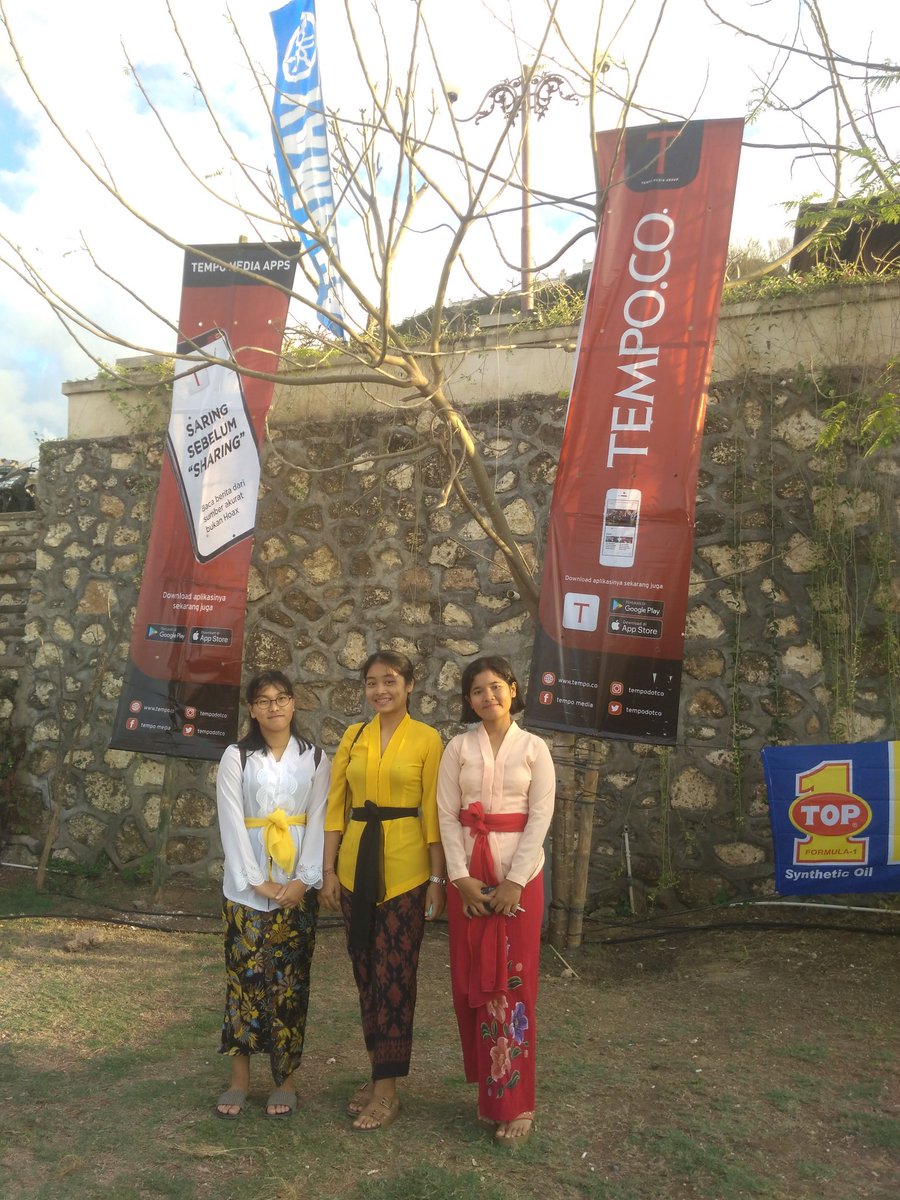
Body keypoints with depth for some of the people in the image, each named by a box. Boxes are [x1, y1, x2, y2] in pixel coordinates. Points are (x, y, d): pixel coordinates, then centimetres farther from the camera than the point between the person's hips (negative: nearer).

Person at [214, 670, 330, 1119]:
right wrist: (257, 881, -12)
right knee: (244, 976, 3)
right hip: (247, 886, -1)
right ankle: (239, 1077, 15)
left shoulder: (314, 758, 4)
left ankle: (286, 1077, 17)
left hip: (297, 888, 1)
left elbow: (318, 820, -1)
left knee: (290, 981, 6)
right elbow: (232, 822, -5)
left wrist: (304, 879, -11)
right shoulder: (236, 757, 0)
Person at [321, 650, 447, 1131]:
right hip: (356, 862, 4)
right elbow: (335, 805, 8)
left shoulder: (426, 739, -5)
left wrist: (437, 878, -6)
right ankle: (378, 1070, 27)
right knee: (365, 971, 12)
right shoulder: (353, 736, 7)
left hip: (404, 867, -4)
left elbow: (433, 812, -5)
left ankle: (387, 1087, 11)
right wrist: (328, 869, 4)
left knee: (394, 974, 0)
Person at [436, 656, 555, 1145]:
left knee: (513, 984, 2)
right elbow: (447, 815, -1)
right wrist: (461, 877, -10)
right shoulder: (458, 748, 2)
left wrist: (514, 881, -12)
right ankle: (487, 1085, 23)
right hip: (468, 873, 2)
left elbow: (540, 817, -6)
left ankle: (514, 1102, 12)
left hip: (519, 871, -2)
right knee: (472, 982, 7)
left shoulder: (534, 748, -1)